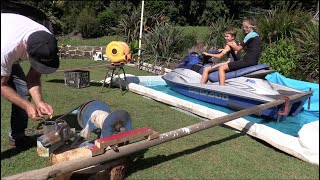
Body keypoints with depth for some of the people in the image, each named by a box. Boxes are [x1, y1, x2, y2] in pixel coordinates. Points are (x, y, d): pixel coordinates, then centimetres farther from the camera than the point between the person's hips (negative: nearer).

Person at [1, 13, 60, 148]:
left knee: (23, 91, -5)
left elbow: (34, 77, -17)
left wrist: (39, 102, -31)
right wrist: (27, 106, -35)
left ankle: (17, 137, 13)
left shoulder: (47, 42, -28)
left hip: (11, 58, 6)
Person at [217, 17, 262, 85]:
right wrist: (237, 45, 17)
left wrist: (230, 44, 10)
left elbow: (238, 48, -7)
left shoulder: (250, 35, -9)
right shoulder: (256, 35, 20)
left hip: (247, 61, -11)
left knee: (222, 68, -13)